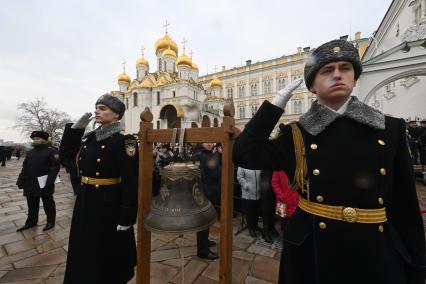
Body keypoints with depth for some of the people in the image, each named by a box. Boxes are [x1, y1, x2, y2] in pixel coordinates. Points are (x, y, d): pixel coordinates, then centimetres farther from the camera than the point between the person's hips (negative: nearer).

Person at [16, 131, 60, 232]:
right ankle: (31, 222, 33)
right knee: (32, 205, 18)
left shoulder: (51, 151, -9)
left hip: (45, 185, -6)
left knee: (48, 204, 8)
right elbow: (25, 168, 14)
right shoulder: (30, 152, 11)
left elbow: (55, 167, -16)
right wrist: (20, 181, 5)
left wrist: (49, 182, -23)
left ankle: (50, 222, 21)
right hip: (30, 184, 6)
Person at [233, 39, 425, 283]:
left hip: (378, 258, 2)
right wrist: (278, 101, -15)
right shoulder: (296, 136, -8)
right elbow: (244, 154, -19)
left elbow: (406, 206, 1)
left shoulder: (390, 129, -2)